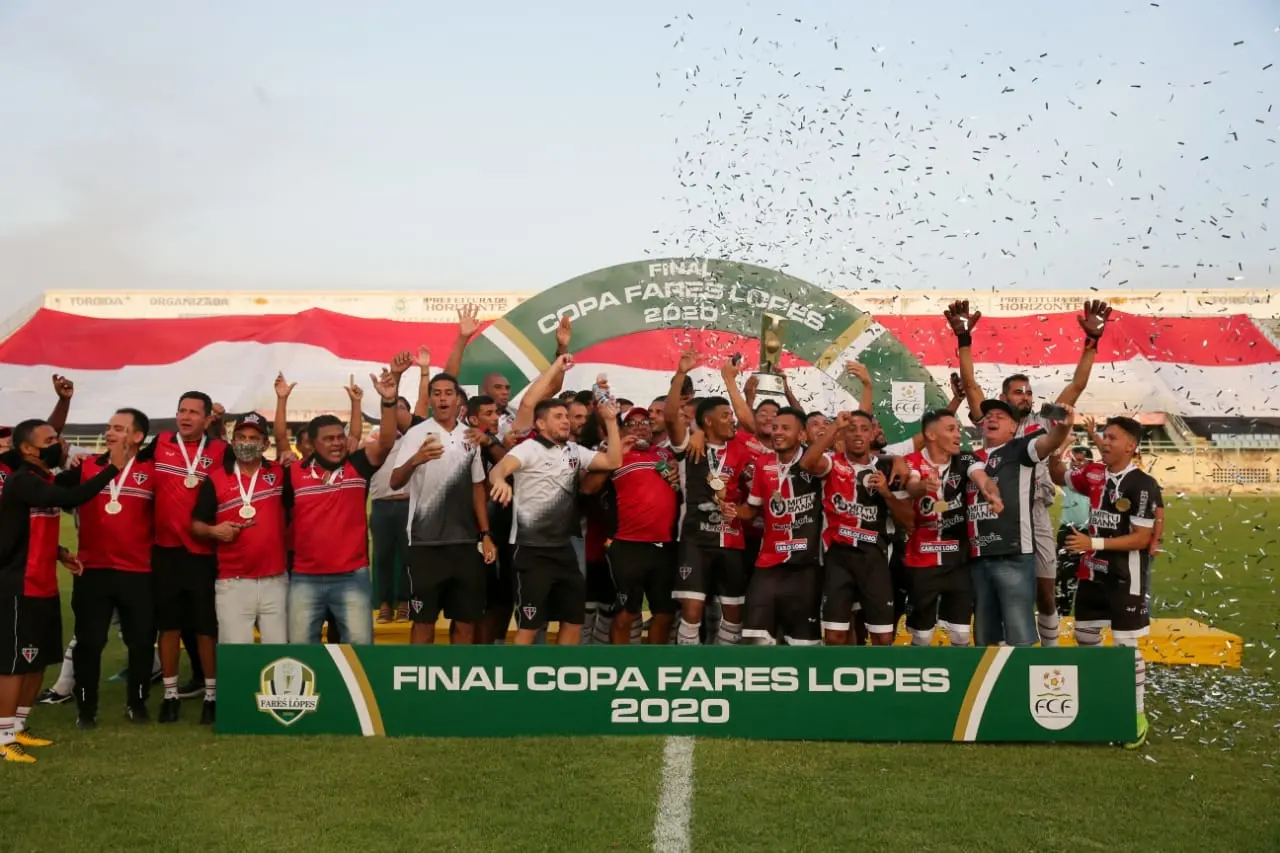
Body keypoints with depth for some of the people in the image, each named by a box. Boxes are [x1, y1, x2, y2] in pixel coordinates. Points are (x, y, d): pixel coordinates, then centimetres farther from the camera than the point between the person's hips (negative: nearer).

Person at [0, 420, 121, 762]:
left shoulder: (45, 481, 12)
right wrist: (113, 467, -29)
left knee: (37, 661, 15)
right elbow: (71, 499, -34)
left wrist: (59, 553, 7)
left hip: (45, 588, 9)